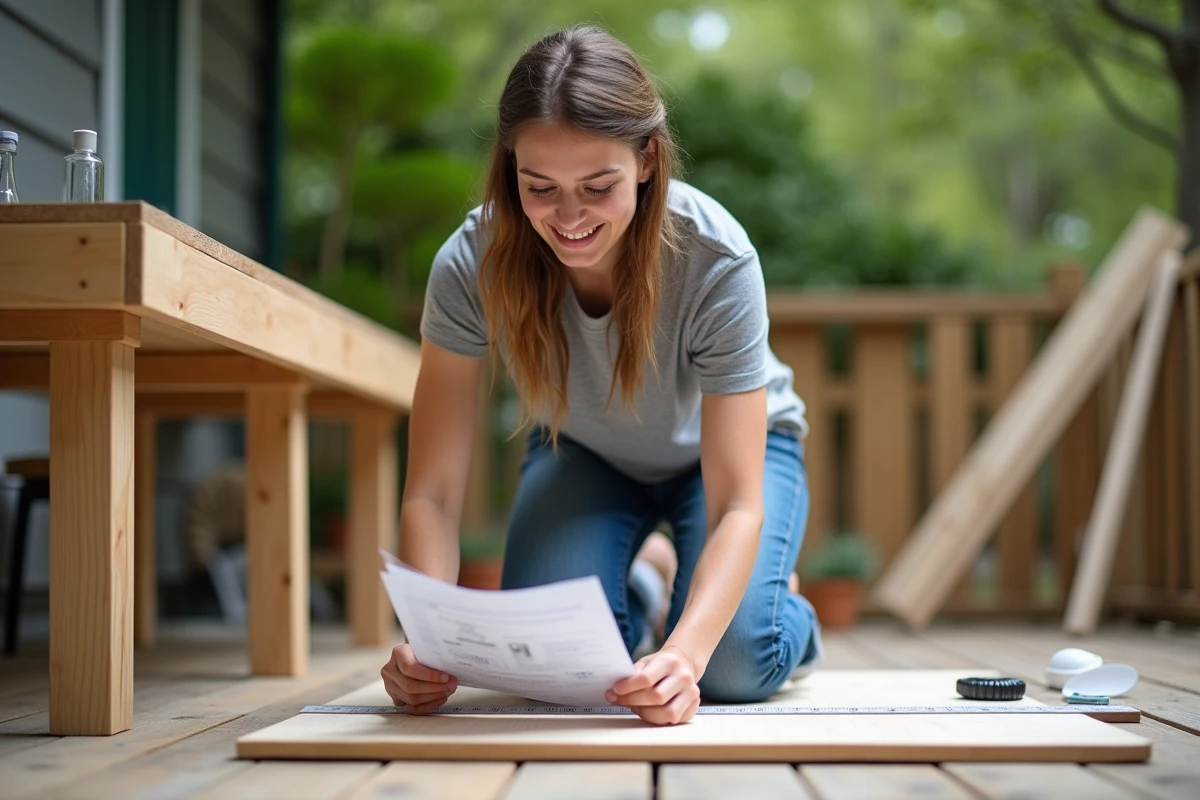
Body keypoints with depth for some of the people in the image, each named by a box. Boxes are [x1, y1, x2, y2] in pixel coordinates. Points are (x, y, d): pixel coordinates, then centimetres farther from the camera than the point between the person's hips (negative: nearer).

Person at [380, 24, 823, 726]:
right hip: (583, 455, 2)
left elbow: (738, 505, -38)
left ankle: (786, 614, 13)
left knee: (734, 663, -25)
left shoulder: (718, 262, -36)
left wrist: (685, 652, -56)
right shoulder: (472, 266, -31)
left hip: (724, 447, -1)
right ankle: (634, 598, 14)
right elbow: (433, 492, -30)